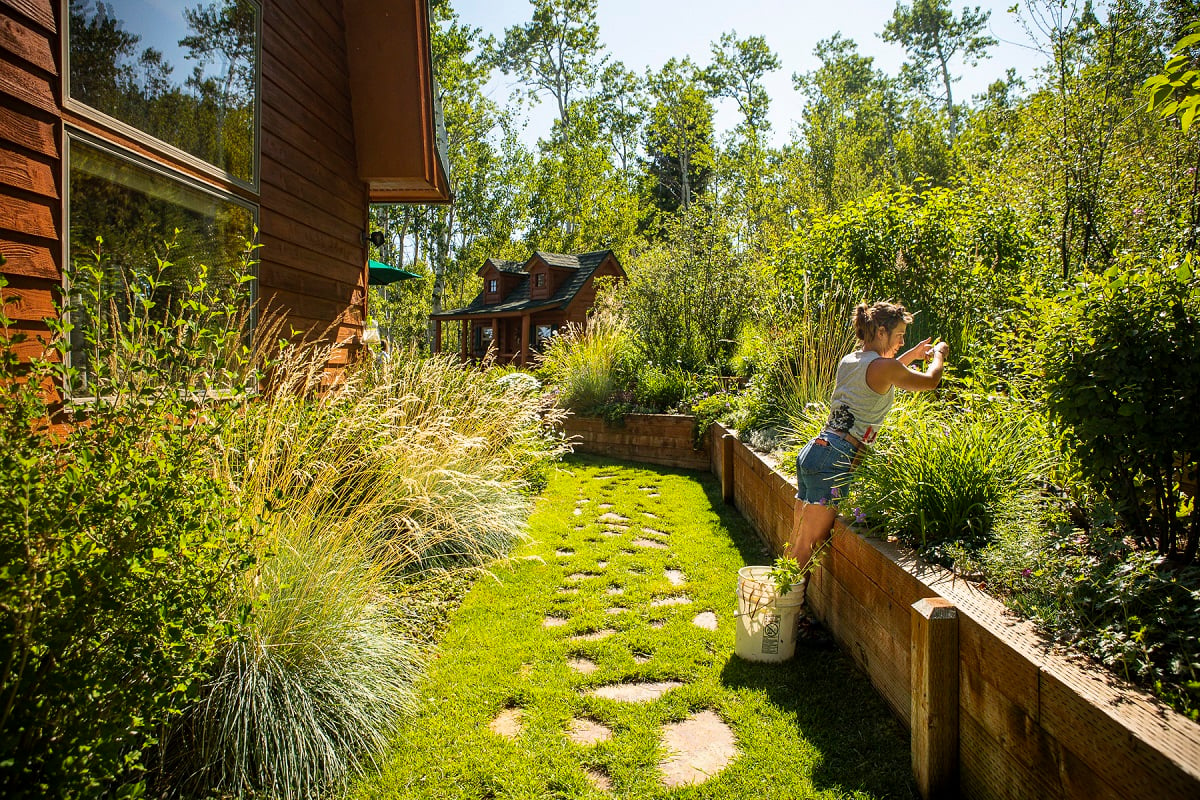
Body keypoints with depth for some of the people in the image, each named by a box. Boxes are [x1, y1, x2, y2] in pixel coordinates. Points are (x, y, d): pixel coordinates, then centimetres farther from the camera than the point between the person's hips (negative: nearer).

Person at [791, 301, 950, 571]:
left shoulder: (849, 361, 13)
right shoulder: (883, 367, -10)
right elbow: (930, 381, 8)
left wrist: (911, 355, 40)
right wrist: (939, 354, 28)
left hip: (813, 450, 9)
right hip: (834, 460, -9)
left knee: (800, 538, 15)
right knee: (809, 546, -2)